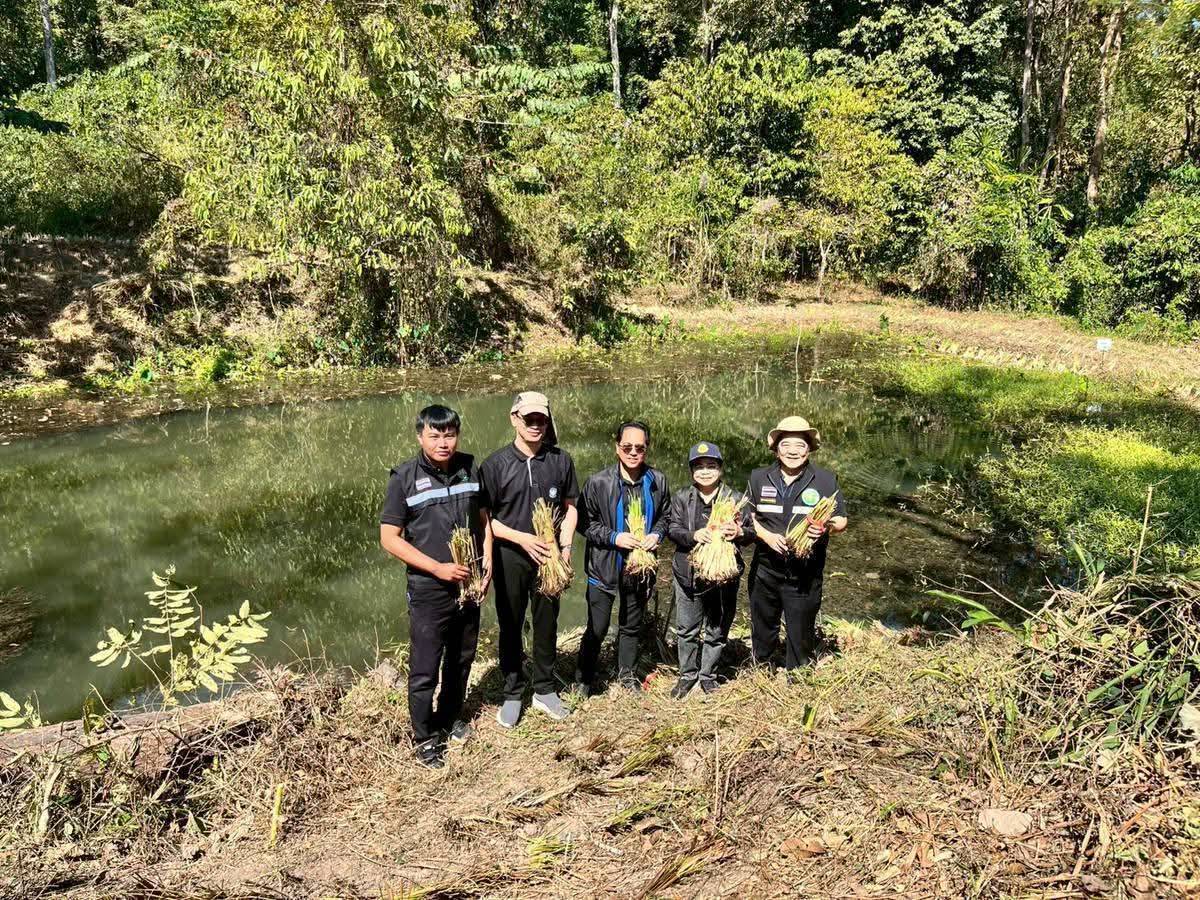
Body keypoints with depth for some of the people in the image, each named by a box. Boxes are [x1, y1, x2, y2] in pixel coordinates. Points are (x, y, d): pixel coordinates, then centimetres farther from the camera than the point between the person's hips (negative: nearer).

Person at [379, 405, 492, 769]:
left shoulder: (469, 468, 0)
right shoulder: (404, 477, -12)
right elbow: (389, 538, -11)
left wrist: (488, 561, 0)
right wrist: (438, 568, -17)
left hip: (469, 585, 5)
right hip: (428, 591, -4)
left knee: (461, 659, 19)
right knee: (424, 670, 4)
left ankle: (449, 719, 40)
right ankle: (425, 738, 25)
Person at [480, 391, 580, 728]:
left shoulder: (560, 461, 0)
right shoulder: (496, 464, -7)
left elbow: (570, 507, 10)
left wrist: (565, 546, -3)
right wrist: (522, 538, -15)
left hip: (549, 556, 2)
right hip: (510, 557, -2)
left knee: (547, 624, 13)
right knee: (511, 627, 10)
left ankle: (545, 690, 30)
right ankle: (512, 694, 26)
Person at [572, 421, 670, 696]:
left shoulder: (658, 481, -3)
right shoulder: (598, 482, -13)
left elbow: (664, 517, 12)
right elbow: (585, 522, -7)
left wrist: (656, 534, -8)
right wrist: (614, 537, -18)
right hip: (604, 568, -3)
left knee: (632, 626, 20)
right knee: (596, 629, 6)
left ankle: (627, 673, 40)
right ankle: (583, 679, 25)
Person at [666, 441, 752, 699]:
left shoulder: (735, 498, 0)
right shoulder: (681, 497, 2)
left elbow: (751, 531, 1)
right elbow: (672, 529, -6)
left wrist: (739, 532, -23)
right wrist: (694, 535, -25)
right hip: (688, 573, 1)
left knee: (717, 630, 11)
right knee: (686, 628, 11)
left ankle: (708, 675, 30)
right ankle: (687, 674, 30)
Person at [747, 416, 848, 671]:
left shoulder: (826, 480, -3)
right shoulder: (759, 478, 2)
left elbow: (841, 520, 1)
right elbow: (748, 516, 7)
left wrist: (827, 527, -22)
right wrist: (765, 535, -12)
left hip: (805, 574, -2)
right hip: (765, 571, 2)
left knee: (801, 634, 8)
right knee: (762, 628, 18)